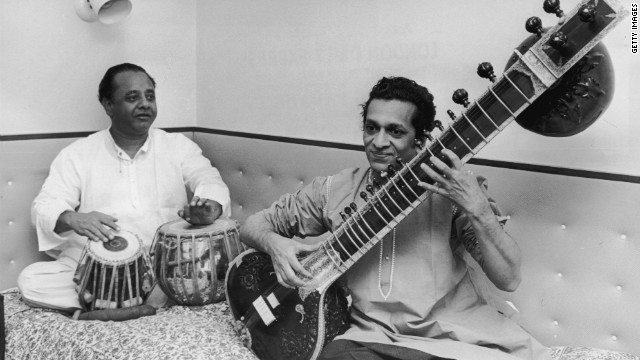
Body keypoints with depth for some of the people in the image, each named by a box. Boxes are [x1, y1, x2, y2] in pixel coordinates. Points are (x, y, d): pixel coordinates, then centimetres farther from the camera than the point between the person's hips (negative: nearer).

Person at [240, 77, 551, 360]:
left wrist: (476, 207, -23)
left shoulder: (453, 187, -3)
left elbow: (508, 279, -9)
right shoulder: (335, 191, 4)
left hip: (457, 335, 0)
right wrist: (274, 242, -10)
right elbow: (253, 225, 13)